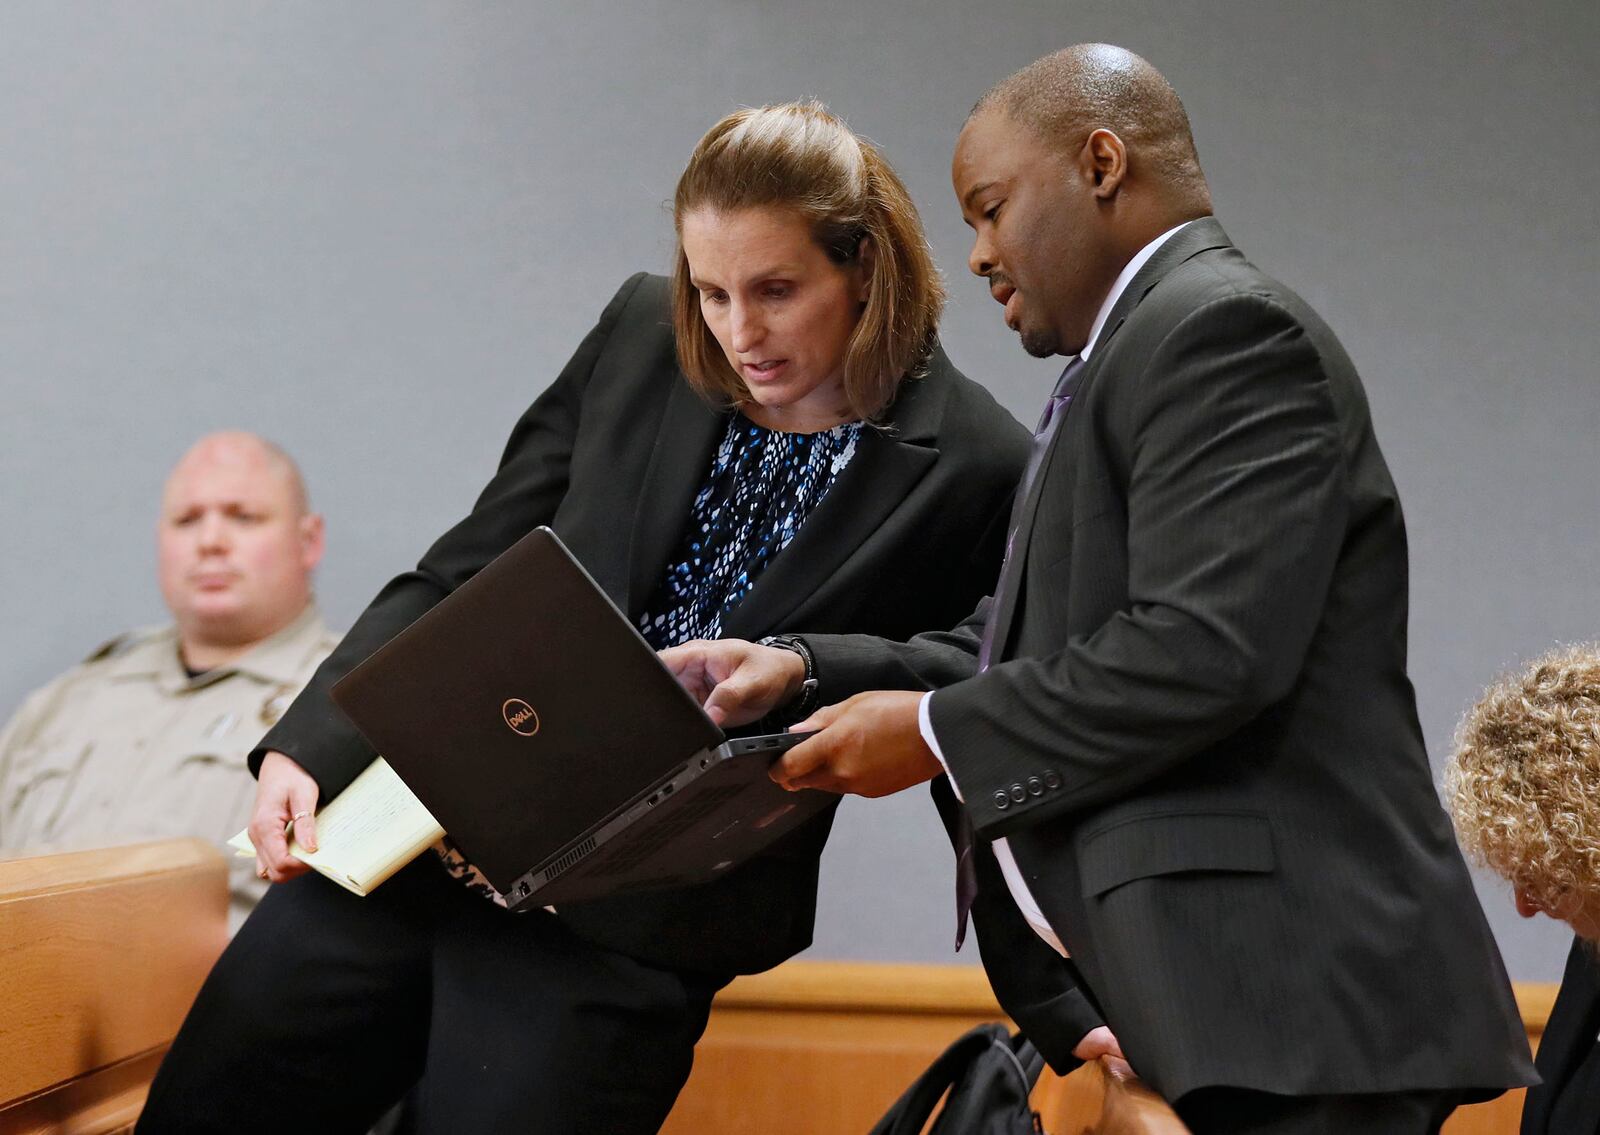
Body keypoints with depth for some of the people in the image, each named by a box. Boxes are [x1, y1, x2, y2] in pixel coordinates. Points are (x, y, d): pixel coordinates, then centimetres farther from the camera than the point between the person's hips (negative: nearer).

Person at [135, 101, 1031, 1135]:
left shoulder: (977, 470, -9)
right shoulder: (642, 338, 5)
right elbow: (462, 578, 7)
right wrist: (306, 749, -5)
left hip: (630, 923, -4)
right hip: (410, 843, 5)